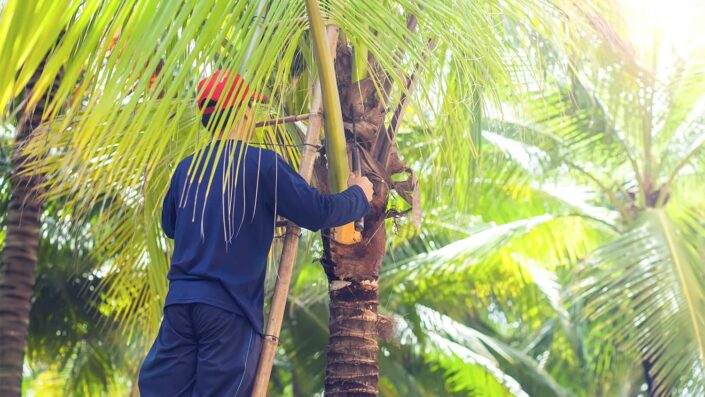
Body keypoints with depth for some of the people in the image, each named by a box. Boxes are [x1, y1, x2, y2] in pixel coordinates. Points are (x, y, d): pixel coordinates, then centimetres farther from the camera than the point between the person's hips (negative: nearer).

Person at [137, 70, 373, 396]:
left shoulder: (187, 167, 11)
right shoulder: (262, 163, -6)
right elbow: (317, 213, -8)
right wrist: (359, 195, 10)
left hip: (179, 299, 5)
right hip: (229, 307, -5)